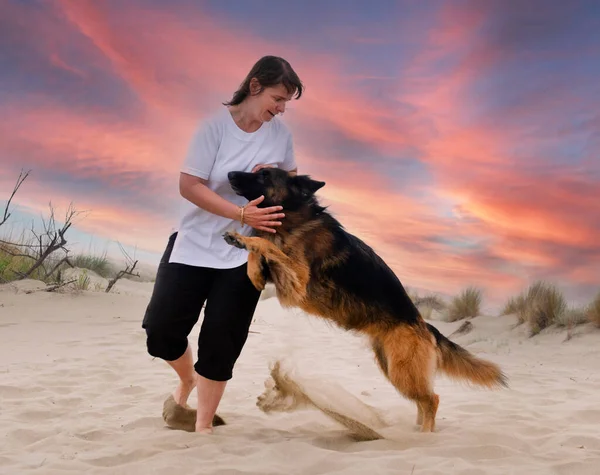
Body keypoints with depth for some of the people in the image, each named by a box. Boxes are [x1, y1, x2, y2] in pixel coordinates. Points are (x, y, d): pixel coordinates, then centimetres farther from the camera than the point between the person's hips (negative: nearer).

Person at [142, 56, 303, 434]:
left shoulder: (281, 133, -3)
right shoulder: (216, 125, -14)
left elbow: (292, 176, 14)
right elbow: (189, 185, -18)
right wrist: (242, 213, -28)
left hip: (245, 251, 2)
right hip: (195, 242, -2)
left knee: (221, 340, 2)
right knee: (161, 327, -2)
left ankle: (204, 425, 17)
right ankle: (188, 380, 31)